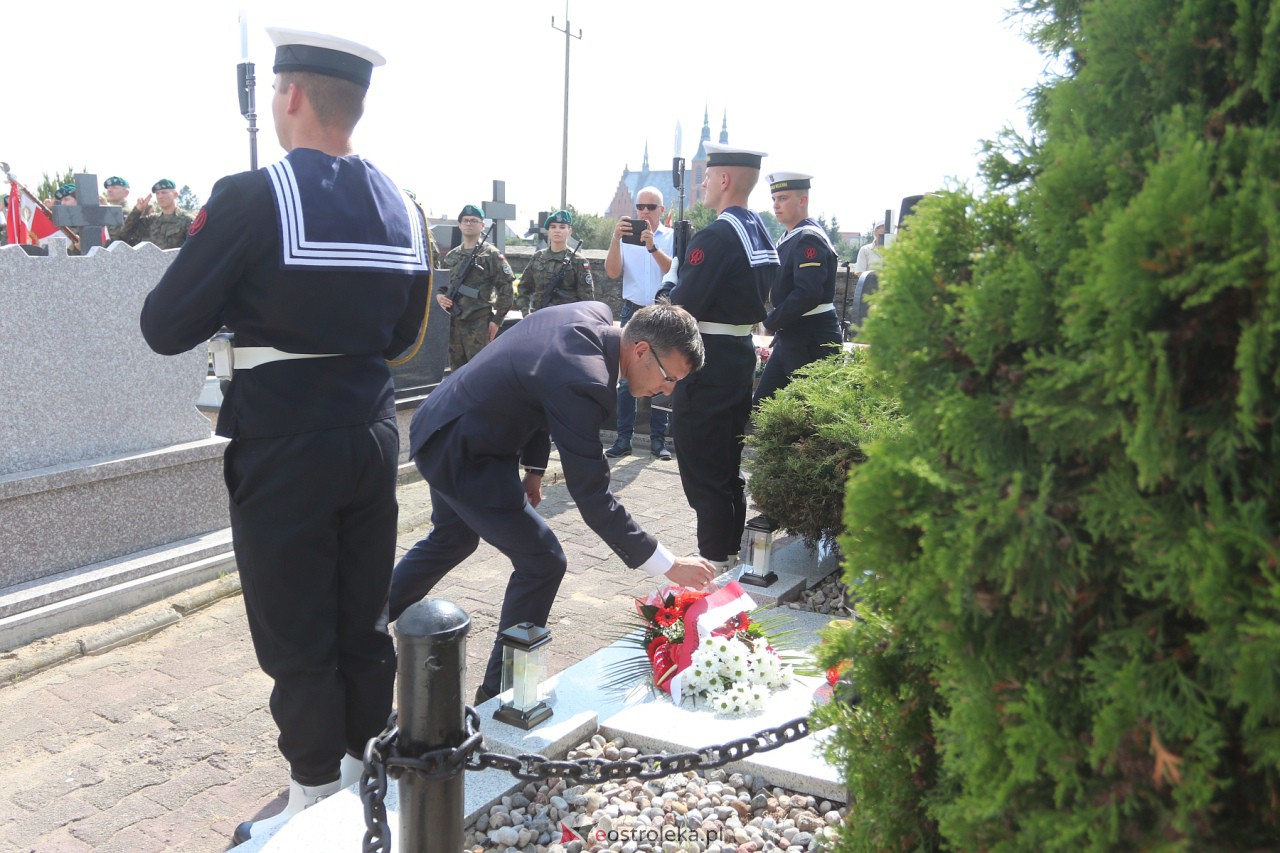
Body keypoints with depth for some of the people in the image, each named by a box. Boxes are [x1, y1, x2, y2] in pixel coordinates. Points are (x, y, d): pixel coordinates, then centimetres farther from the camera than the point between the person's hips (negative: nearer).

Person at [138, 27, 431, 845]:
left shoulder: (254, 197, -15)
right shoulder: (402, 207, 5)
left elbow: (165, 328, -11)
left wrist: (240, 302, 5)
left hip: (284, 448, -6)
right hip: (372, 437, 6)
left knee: (297, 640, 8)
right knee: (363, 624, 17)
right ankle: (364, 780, 33)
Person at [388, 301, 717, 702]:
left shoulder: (596, 315, -6)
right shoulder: (581, 381, -33)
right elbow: (591, 496, -29)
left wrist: (534, 466, 11)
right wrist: (667, 564, -25)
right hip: (461, 455, -10)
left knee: (453, 538, 31)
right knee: (542, 562, -4)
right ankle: (499, 694, 13)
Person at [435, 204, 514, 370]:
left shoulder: (490, 254, -2)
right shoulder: (451, 255, 15)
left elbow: (506, 286, -6)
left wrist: (497, 319, -10)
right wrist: (439, 295, 0)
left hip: (479, 322, -6)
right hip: (453, 321, 6)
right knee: (457, 370, 11)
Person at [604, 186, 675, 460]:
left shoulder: (672, 237, 1)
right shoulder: (627, 235, 5)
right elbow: (612, 272, -7)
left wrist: (653, 247, -27)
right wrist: (615, 239, -21)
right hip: (632, 312, 1)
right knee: (626, 378, 0)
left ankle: (658, 438, 12)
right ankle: (623, 438, 5)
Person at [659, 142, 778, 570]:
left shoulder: (716, 236, -18)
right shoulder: (760, 231, 10)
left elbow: (683, 306, -21)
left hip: (707, 361, -9)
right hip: (742, 354, 9)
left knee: (703, 470, 0)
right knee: (729, 464, 18)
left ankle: (714, 562, 8)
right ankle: (731, 552, 28)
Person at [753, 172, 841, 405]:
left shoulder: (809, 239, -15)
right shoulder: (789, 238, 15)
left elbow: (807, 294, -26)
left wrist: (771, 322, -16)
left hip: (812, 342, -10)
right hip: (790, 338, 10)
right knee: (761, 406, 12)